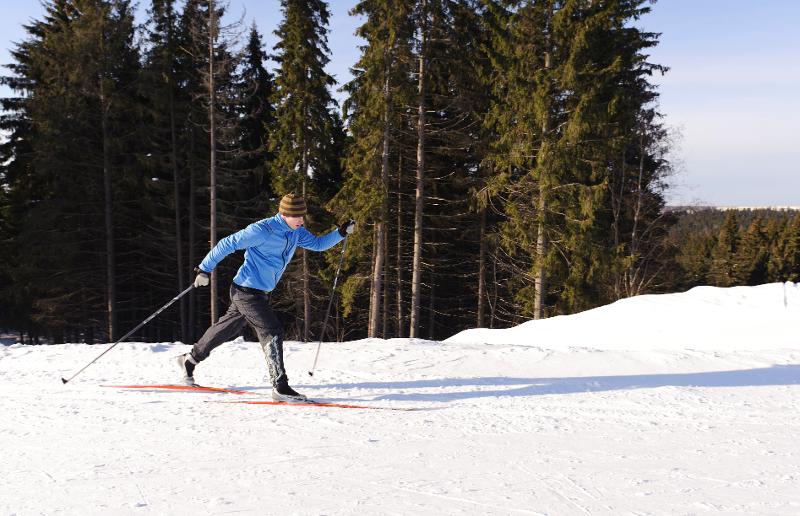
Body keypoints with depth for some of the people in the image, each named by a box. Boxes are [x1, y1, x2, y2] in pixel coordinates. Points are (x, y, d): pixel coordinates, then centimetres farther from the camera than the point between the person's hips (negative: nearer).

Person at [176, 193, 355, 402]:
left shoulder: (296, 232, 3)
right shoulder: (262, 230, -21)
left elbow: (317, 244, 10)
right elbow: (227, 244, -16)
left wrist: (341, 233, -5)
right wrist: (205, 269, -13)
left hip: (260, 293, 9)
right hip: (247, 291, -9)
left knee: (228, 328, 21)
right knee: (272, 332, -14)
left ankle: (190, 359, 38)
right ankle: (280, 388, -13)